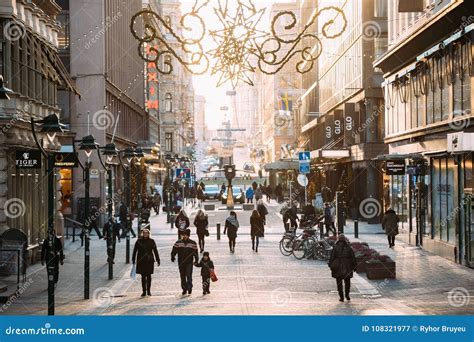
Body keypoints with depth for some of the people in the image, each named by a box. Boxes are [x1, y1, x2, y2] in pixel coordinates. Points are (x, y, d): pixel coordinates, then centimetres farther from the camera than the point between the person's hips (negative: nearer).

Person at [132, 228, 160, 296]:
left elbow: (155, 251, 2)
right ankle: (144, 291, 7)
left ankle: (148, 291, 14)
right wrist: (133, 260, 2)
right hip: (141, 261, 0)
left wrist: (158, 260, 0)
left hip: (149, 261, 0)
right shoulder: (139, 241, 2)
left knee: (148, 276, 4)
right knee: (143, 276, 2)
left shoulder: (151, 241, 1)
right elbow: (135, 250, 5)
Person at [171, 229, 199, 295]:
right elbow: (174, 251, 5)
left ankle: (189, 288, 1)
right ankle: (184, 289, 17)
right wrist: (173, 257, -7)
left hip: (189, 263, -2)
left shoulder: (193, 243, 1)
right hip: (181, 262, 2)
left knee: (189, 276, -9)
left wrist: (196, 260, -5)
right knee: (182, 276, 8)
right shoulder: (178, 242, 3)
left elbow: (195, 252, 3)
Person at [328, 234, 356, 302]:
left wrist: (331, 265, 1)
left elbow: (332, 257, -5)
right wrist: (354, 266, 9)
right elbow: (353, 257, 3)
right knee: (347, 281, 16)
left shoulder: (335, 247, -4)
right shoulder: (348, 247, 1)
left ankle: (341, 297, 4)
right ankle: (347, 295, 8)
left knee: (339, 282, 6)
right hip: (347, 267, 1)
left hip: (338, 267, -1)